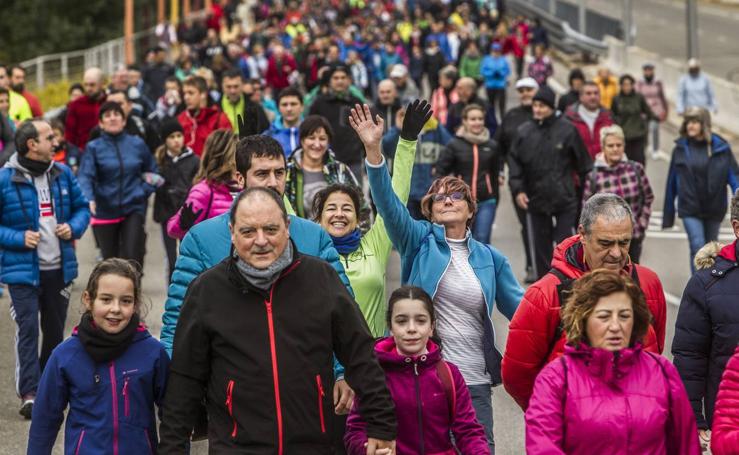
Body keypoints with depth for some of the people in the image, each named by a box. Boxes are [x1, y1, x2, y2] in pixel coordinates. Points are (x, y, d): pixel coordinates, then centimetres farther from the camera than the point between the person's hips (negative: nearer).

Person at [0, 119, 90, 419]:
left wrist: (74, 227, -4)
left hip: (59, 268, 5)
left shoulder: (63, 174, 5)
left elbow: (82, 208, 15)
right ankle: (29, 393, -13)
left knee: (55, 330, 15)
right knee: (27, 329, -12)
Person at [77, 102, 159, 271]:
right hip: (105, 212, 0)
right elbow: (85, 176, -16)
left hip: (133, 209, 0)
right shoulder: (94, 148, -3)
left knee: (132, 256, -12)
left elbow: (153, 172, 18)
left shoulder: (137, 144, 4)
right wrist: (88, 198, -34)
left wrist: (144, 191, 2)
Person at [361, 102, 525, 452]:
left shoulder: (490, 258, 11)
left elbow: (519, 307, 13)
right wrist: (373, 151, -26)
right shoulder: (419, 241, 4)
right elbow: (388, 203, -12)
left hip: (474, 380, 2)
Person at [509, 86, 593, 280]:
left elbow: (582, 162, -1)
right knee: (540, 248, 10)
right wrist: (517, 189, -3)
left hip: (565, 199, -3)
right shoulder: (524, 131, 2)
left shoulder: (567, 130, -6)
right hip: (536, 199, 3)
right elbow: (514, 162, 8)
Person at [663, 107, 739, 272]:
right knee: (698, 247, -14)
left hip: (714, 209, 1)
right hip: (690, 209, -1)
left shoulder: (721, 148, -6)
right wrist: (668, 214, 4)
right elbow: (672, 181, 2)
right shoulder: (681, 148, -3)